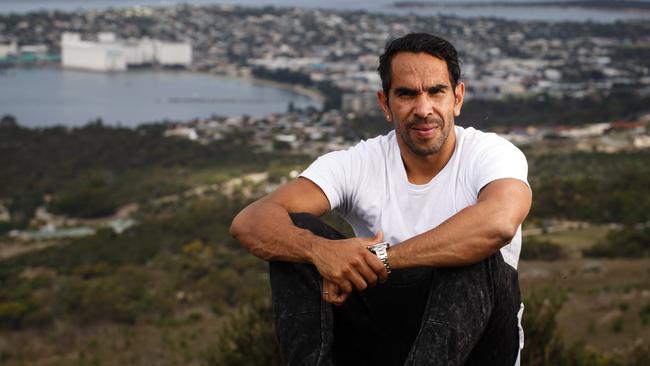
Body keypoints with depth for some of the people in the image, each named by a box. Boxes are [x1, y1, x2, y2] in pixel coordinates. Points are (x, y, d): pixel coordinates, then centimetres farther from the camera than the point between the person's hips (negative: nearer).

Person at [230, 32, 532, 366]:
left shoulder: (491, 154, -11)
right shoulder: (358, 164, -4)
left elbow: (499, 222, -37)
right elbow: (249, 222, -17)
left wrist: (381, 259, -34)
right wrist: (320, 249, -39)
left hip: (475, 338, -2)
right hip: (383, 335, 3)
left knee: (476, 257, -33)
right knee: (296, 232, -16)